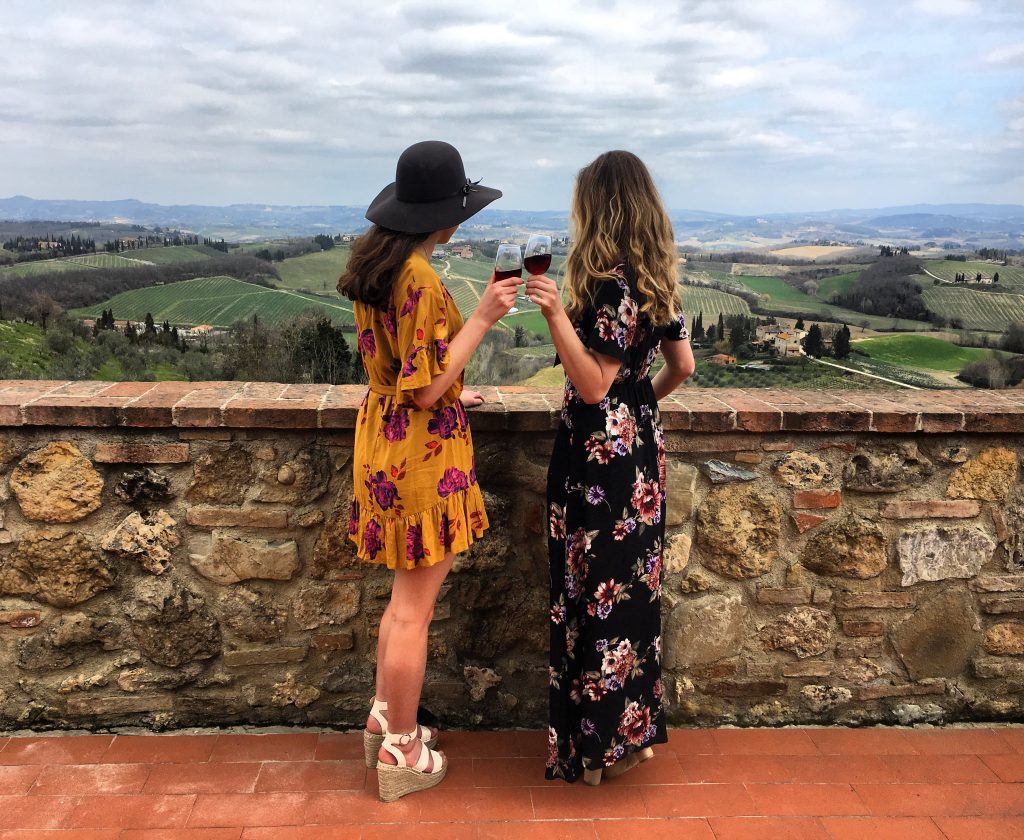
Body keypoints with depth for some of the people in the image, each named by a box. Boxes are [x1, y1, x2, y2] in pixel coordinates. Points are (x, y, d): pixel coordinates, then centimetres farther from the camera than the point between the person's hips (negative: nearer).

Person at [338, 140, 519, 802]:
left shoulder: (372, 263, 6)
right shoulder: (421, 280, -23)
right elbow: (426, 391, -22)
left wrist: (449, 394, 23)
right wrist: (482, 317, -19)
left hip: (383, 438, 9)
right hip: (422, 453, -9)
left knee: (407, 595, 23)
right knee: (415, 607, 6)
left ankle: (384, 722, 37)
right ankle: (401, 755, 22)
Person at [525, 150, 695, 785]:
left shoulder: (610, 281, -18)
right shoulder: (658, 276, 8)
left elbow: (594, 385, -20)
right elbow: (683, 365, 14)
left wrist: (557, 314, -27)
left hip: (600, 453, -9)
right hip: (642, 447, 9)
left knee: (598, 591, 3)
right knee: (633, 586, 17)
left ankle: (602, 742, 17)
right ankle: (635, 726, 32)